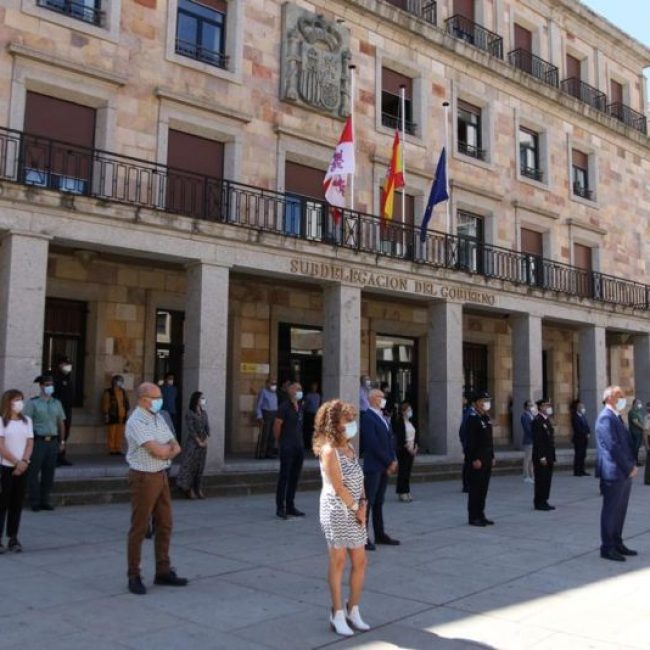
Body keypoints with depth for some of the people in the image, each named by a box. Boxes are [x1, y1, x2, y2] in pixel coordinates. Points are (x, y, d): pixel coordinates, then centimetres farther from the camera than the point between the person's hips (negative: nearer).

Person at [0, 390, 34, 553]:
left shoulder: (27, 421, 10)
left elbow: (30, 443, 6)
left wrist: (24, 462, -9)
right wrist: (16, 462, -14)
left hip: (22, 468, 4)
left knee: (17, 503, 6)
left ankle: (13, 538, 13)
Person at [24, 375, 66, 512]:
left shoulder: (56, 403, 12)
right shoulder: (32, 403, -3)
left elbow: (61, 422, 17)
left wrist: (62, 441, 14)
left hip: (52, 442, 5)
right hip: (38, 441, -5)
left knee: (49, 473, 8)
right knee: (34, 472, 0)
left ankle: (45, 500, 18)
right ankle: (35, 502, 9)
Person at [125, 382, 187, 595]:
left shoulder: (159, 419, 11)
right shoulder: (136, 422, -16)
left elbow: (176, 448, 9)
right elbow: (158, 451, -24)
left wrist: (166, 450, -13)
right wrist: (169, 447, -2)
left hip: (161, 476, 8)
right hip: (144, 478, -8)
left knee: (165, 525, 12)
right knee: (139, 528, 2)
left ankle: (163, 572, 22)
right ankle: (134, 576, 13)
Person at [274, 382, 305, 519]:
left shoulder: (300, 407, 13)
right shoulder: (284, 407, -10)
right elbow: (277, 426, -10)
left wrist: (300, 441, 14)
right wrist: (280, 442, 0)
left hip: (299, 446, 7)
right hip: (287, 446, -7)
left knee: (295, 477, 10)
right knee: (284, 476, -3)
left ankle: (290, 506, 18)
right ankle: (280, 508, 2)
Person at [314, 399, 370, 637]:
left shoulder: (350, 448, 10)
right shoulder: (329, 451, -15)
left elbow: (359, 480, 9)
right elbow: (338, 487, -17)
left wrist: (363, 505, -4)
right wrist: (356, 507, -9)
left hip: (355, 511, 7)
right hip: (337, 511, -7)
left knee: (360, 561, 9)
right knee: (338, 561, 4)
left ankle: (353, 611, 25)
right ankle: (338, 614, 18)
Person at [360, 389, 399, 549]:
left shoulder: (382, 417, 16)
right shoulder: (367, 417, -12)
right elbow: (373, 444, -18)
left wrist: (393, 460, 3)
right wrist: (389, 462, -13)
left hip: (385, 466, 8)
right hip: (373, 466, -8)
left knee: (379, 502, 13)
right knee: (368, 501, -5)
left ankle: (380, 534, 20)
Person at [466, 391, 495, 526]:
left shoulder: (486, 418, 15)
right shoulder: (472, 419, -12)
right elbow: (470, 441, -17)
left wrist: (492, 457, 15)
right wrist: (475, 459, -20)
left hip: (487, 459, 8)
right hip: (477, 460, -8)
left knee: (484, 489, 12)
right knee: (475, 489, -2)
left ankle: (481, 515, 20)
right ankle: (473, 517, 4)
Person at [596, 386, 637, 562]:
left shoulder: (617, 417, 17)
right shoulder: (606, 418, -15)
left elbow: (626, 442, 17)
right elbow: (613, 447, -20)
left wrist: (632, 465, 5)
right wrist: (629, 468, -15)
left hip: (625, 473, 9)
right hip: (613, 473, -9)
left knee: (620, 510, 15)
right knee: (611, 511, -1)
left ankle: (617, 543, 25)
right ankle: (607, 548, 6)